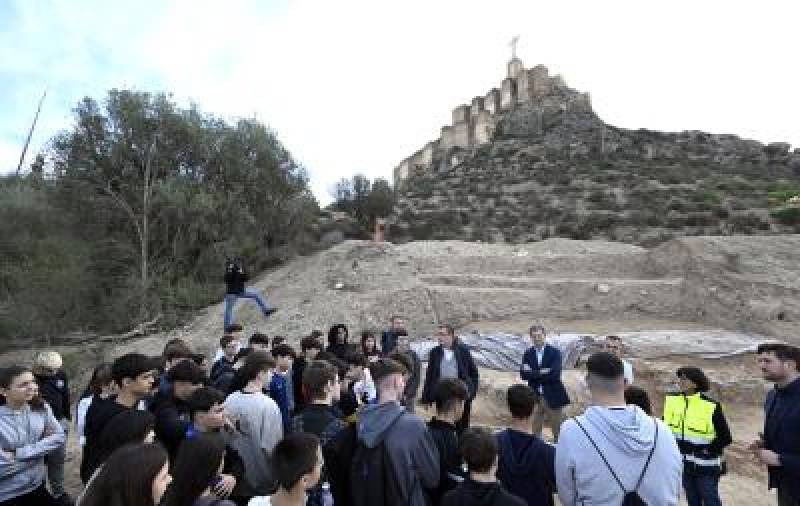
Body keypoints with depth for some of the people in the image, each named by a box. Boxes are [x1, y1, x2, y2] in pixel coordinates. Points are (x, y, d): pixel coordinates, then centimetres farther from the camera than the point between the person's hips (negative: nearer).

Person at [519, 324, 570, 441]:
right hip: (534, 397, 3)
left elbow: (555, 374, -17)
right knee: (535, 430, 8)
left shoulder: (555, 352, -5)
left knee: (558, 430, 7)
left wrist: (533, 374, -14)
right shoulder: (528, 354, 5)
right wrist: (542, 373, -17)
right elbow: (523, 374, -6)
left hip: (553, 397, -2)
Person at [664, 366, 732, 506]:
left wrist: (708, 451, -13)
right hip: (684, 464, 4)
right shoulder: (672, 400, -4)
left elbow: (725, 437, -11)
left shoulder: (711, 406, -18)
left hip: (705, 466, -4)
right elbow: (666, 427, 9)